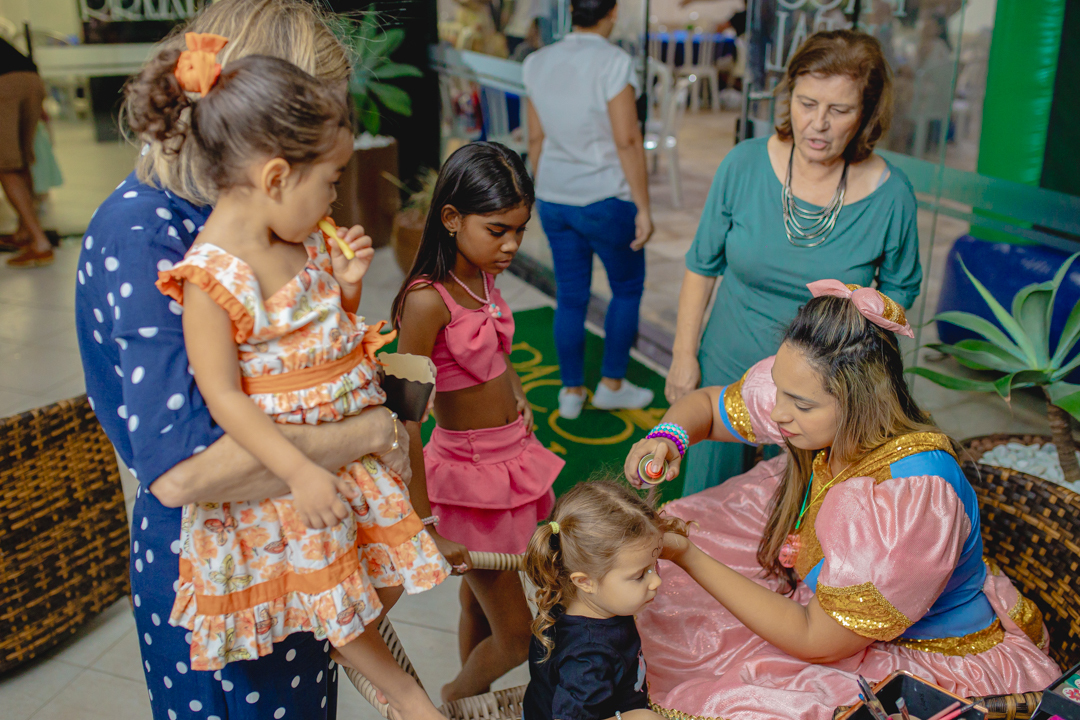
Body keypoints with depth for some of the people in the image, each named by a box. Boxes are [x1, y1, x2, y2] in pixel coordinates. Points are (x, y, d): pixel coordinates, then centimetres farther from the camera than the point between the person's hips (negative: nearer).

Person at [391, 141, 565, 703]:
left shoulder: (484, 277, 2)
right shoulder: (428, 301, -23)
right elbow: (404, 419, -23)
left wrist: (516, 395, 9)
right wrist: (425, 527, -21)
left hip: (514, 456, 7)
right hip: (470, 473, -7)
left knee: (479, 606, 22)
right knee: (515, 639, 5)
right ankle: (452, 699, 33)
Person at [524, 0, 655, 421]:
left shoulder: (539, 63, 1)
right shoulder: (613, 63, -17)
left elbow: (536, 138, 7)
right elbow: (628, 142, -19)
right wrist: (644, 209, -14)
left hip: (556, 199, 5)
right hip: (606, 201, -5)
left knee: (571, 296, 15)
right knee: (628, 287, 16)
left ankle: (572, 394, 23)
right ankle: (612, 385, 23)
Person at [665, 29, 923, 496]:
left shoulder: (891, 196, -14)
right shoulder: (744, 165, -12)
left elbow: (900, 287, 3)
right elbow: (702, 265, -2)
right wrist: (684, 355, 0)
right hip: (727, 370, 1)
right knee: (707, 492, 18)